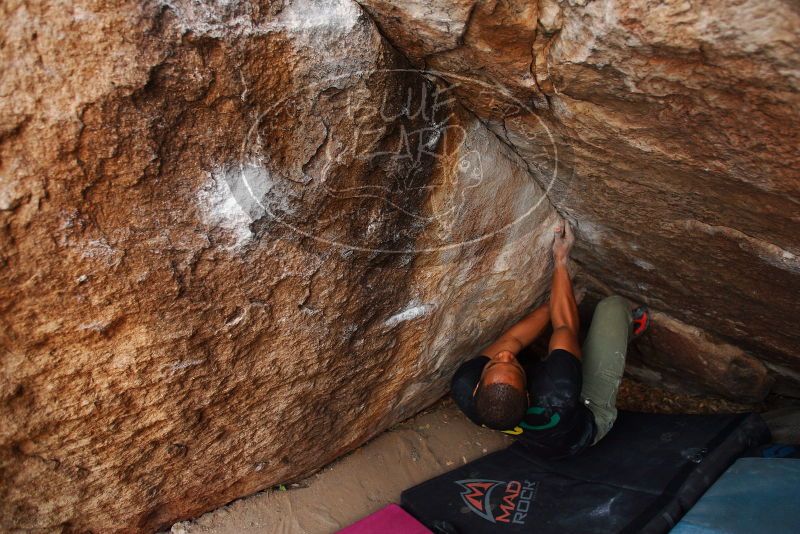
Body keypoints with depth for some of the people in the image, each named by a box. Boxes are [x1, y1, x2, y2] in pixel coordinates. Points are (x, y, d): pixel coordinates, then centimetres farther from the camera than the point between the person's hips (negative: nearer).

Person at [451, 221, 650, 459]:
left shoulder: (463, 388, -39)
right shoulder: (557, 400, -49)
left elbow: (513, 338, -24)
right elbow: (565, 328, -30)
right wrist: (561, 261, -18)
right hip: (590, 415, -3)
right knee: (612, 306, -9)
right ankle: (625, 325, 32)